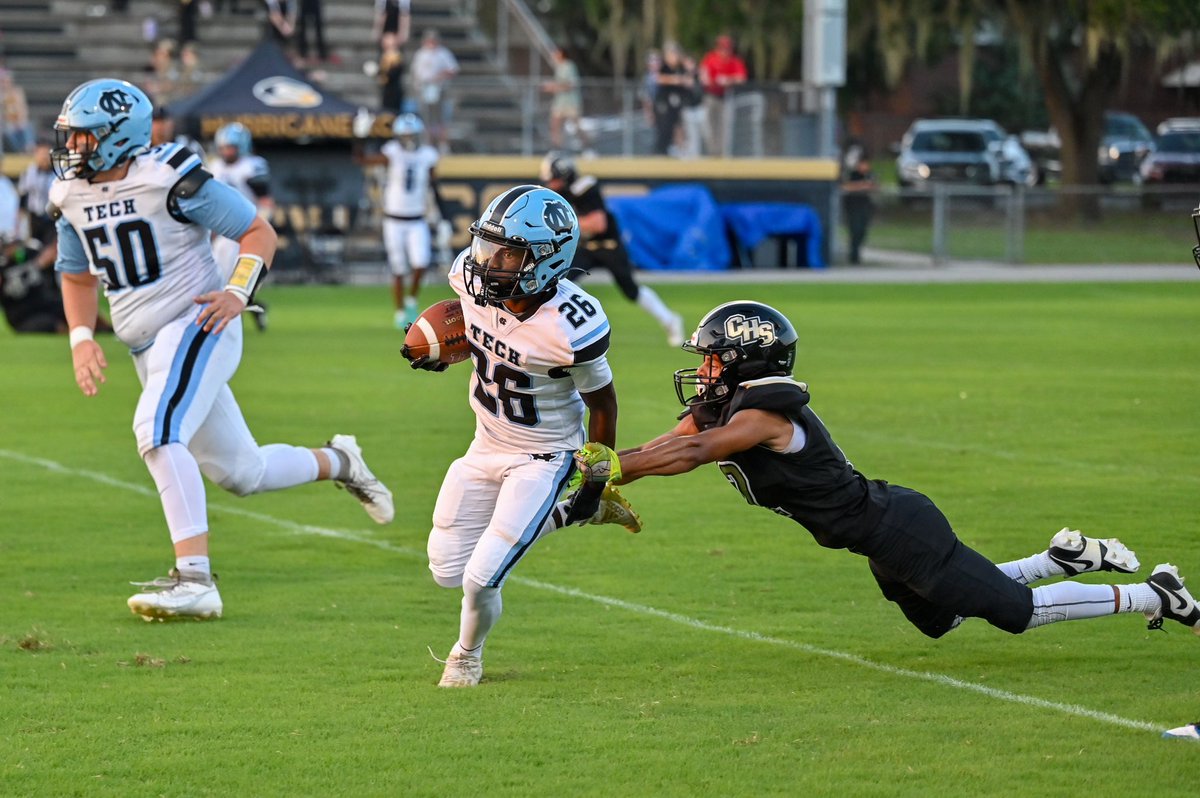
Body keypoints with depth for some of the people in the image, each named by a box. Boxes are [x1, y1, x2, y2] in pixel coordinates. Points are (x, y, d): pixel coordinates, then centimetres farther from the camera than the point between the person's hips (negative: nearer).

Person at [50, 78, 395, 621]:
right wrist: (81, 339, 4)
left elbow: (259, 232, -8)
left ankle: (195, 578, -32)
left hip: (196, 326, -8)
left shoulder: (169, 180, -16)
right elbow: (77, 276, 20)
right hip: (147, 347, 8)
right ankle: (335, 463, 40)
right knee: (239, 472, 12)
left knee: (158, 433, -29)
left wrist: (238, 292, -24)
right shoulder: (72, 197, 4)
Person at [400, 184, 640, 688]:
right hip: (487, 446, 6)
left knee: (480, 580, -12)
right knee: (447, 571, 12)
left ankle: (468, 653, 25)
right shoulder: (474, 276, -18)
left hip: (543, 457, -6)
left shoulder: (571, 326, -32)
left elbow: (602, 403, -14)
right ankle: (582, 515, 28)